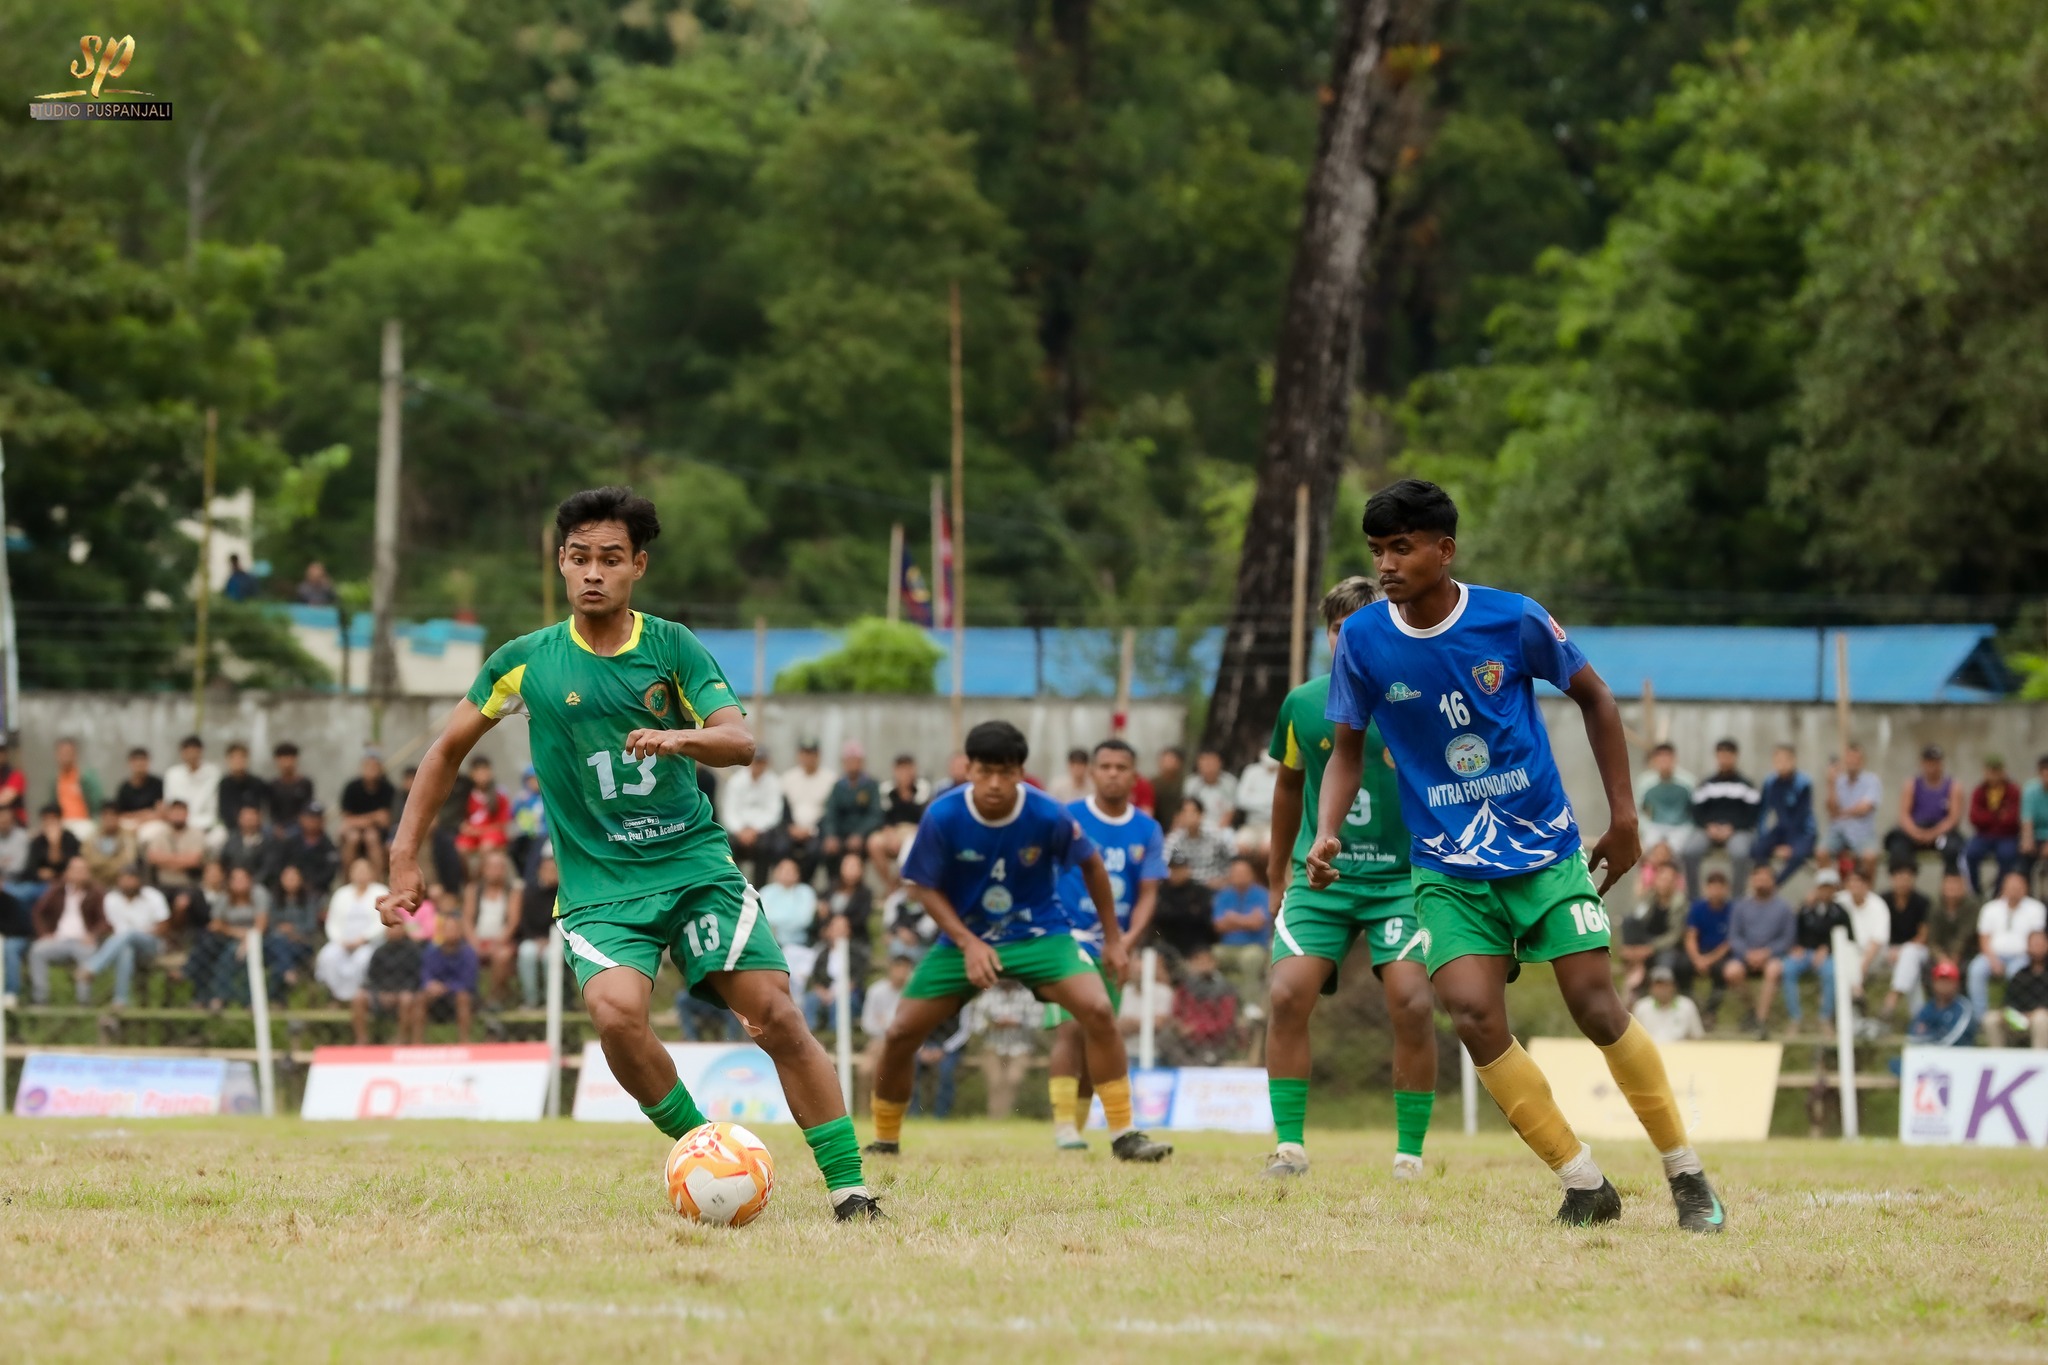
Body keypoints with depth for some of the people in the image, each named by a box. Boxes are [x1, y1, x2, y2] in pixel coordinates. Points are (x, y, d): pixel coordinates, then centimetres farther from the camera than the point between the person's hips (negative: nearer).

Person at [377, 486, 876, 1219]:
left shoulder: (672, 647, 1)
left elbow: (741, 741, -11)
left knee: (776, 1014, -12)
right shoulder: (526, 662, 3)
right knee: (616, 1012, -29)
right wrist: (404, 860, 9)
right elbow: (448, 750, 14)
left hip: (695, 863, 1)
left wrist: (681, 739, -33)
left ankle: (848, 1186, -3)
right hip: (599, 887, -1)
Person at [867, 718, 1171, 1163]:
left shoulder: (1048, 816, -19)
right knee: (901, 1033, -6)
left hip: (1039, 934, -1)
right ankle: (884, 1140, 17)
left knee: (1098, 1010, -23)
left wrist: (1113, 938, 4)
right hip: (965, 938, 1)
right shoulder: (942, 817, -20)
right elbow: (924, 887, -7)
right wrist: (968, 944, -20)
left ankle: (1124, 1135, -14)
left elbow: (1091, 864, 0)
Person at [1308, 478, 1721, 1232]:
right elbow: (1348, 747, 7)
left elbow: (1593, 697, 5)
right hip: (1449, 871, 1)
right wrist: (1327, 833, -11)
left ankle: (1687, 1175, 10)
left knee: (1597, 1008, -8)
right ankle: (1583, 1183, -5)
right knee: (1474, 1016, -18)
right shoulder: (1362, 640, -6)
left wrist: (1623, 817, 4)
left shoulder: (1512, 619, -10)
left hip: (1547, 851, -1)